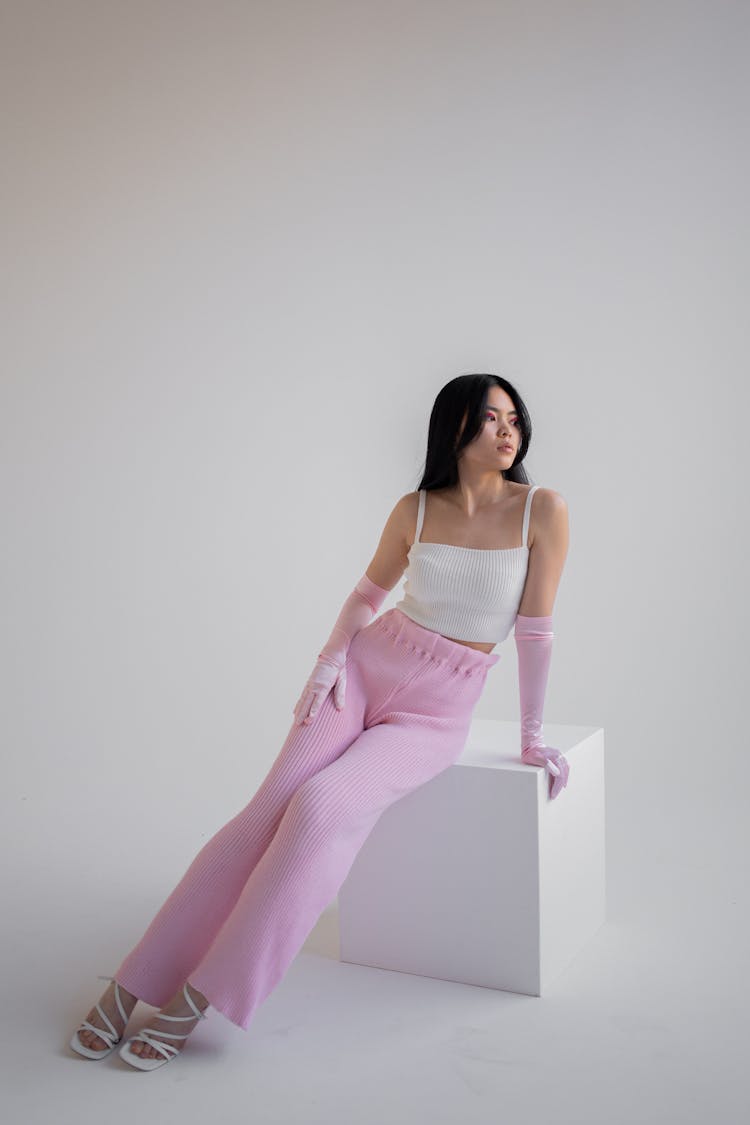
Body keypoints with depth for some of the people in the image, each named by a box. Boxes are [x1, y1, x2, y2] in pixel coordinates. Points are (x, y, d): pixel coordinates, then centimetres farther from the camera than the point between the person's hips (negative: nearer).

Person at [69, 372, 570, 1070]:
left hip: (435, 713, -2)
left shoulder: (542, 510, -8)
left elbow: (536, 628, -6)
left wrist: (532, 735, -3)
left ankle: (197, 998, -17)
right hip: (367, 669, 2)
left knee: (322, 805, -25)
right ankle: (132, 982, -6)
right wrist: (329, 660, -1)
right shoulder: (415, 510, 0)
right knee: (270, 809, -14)